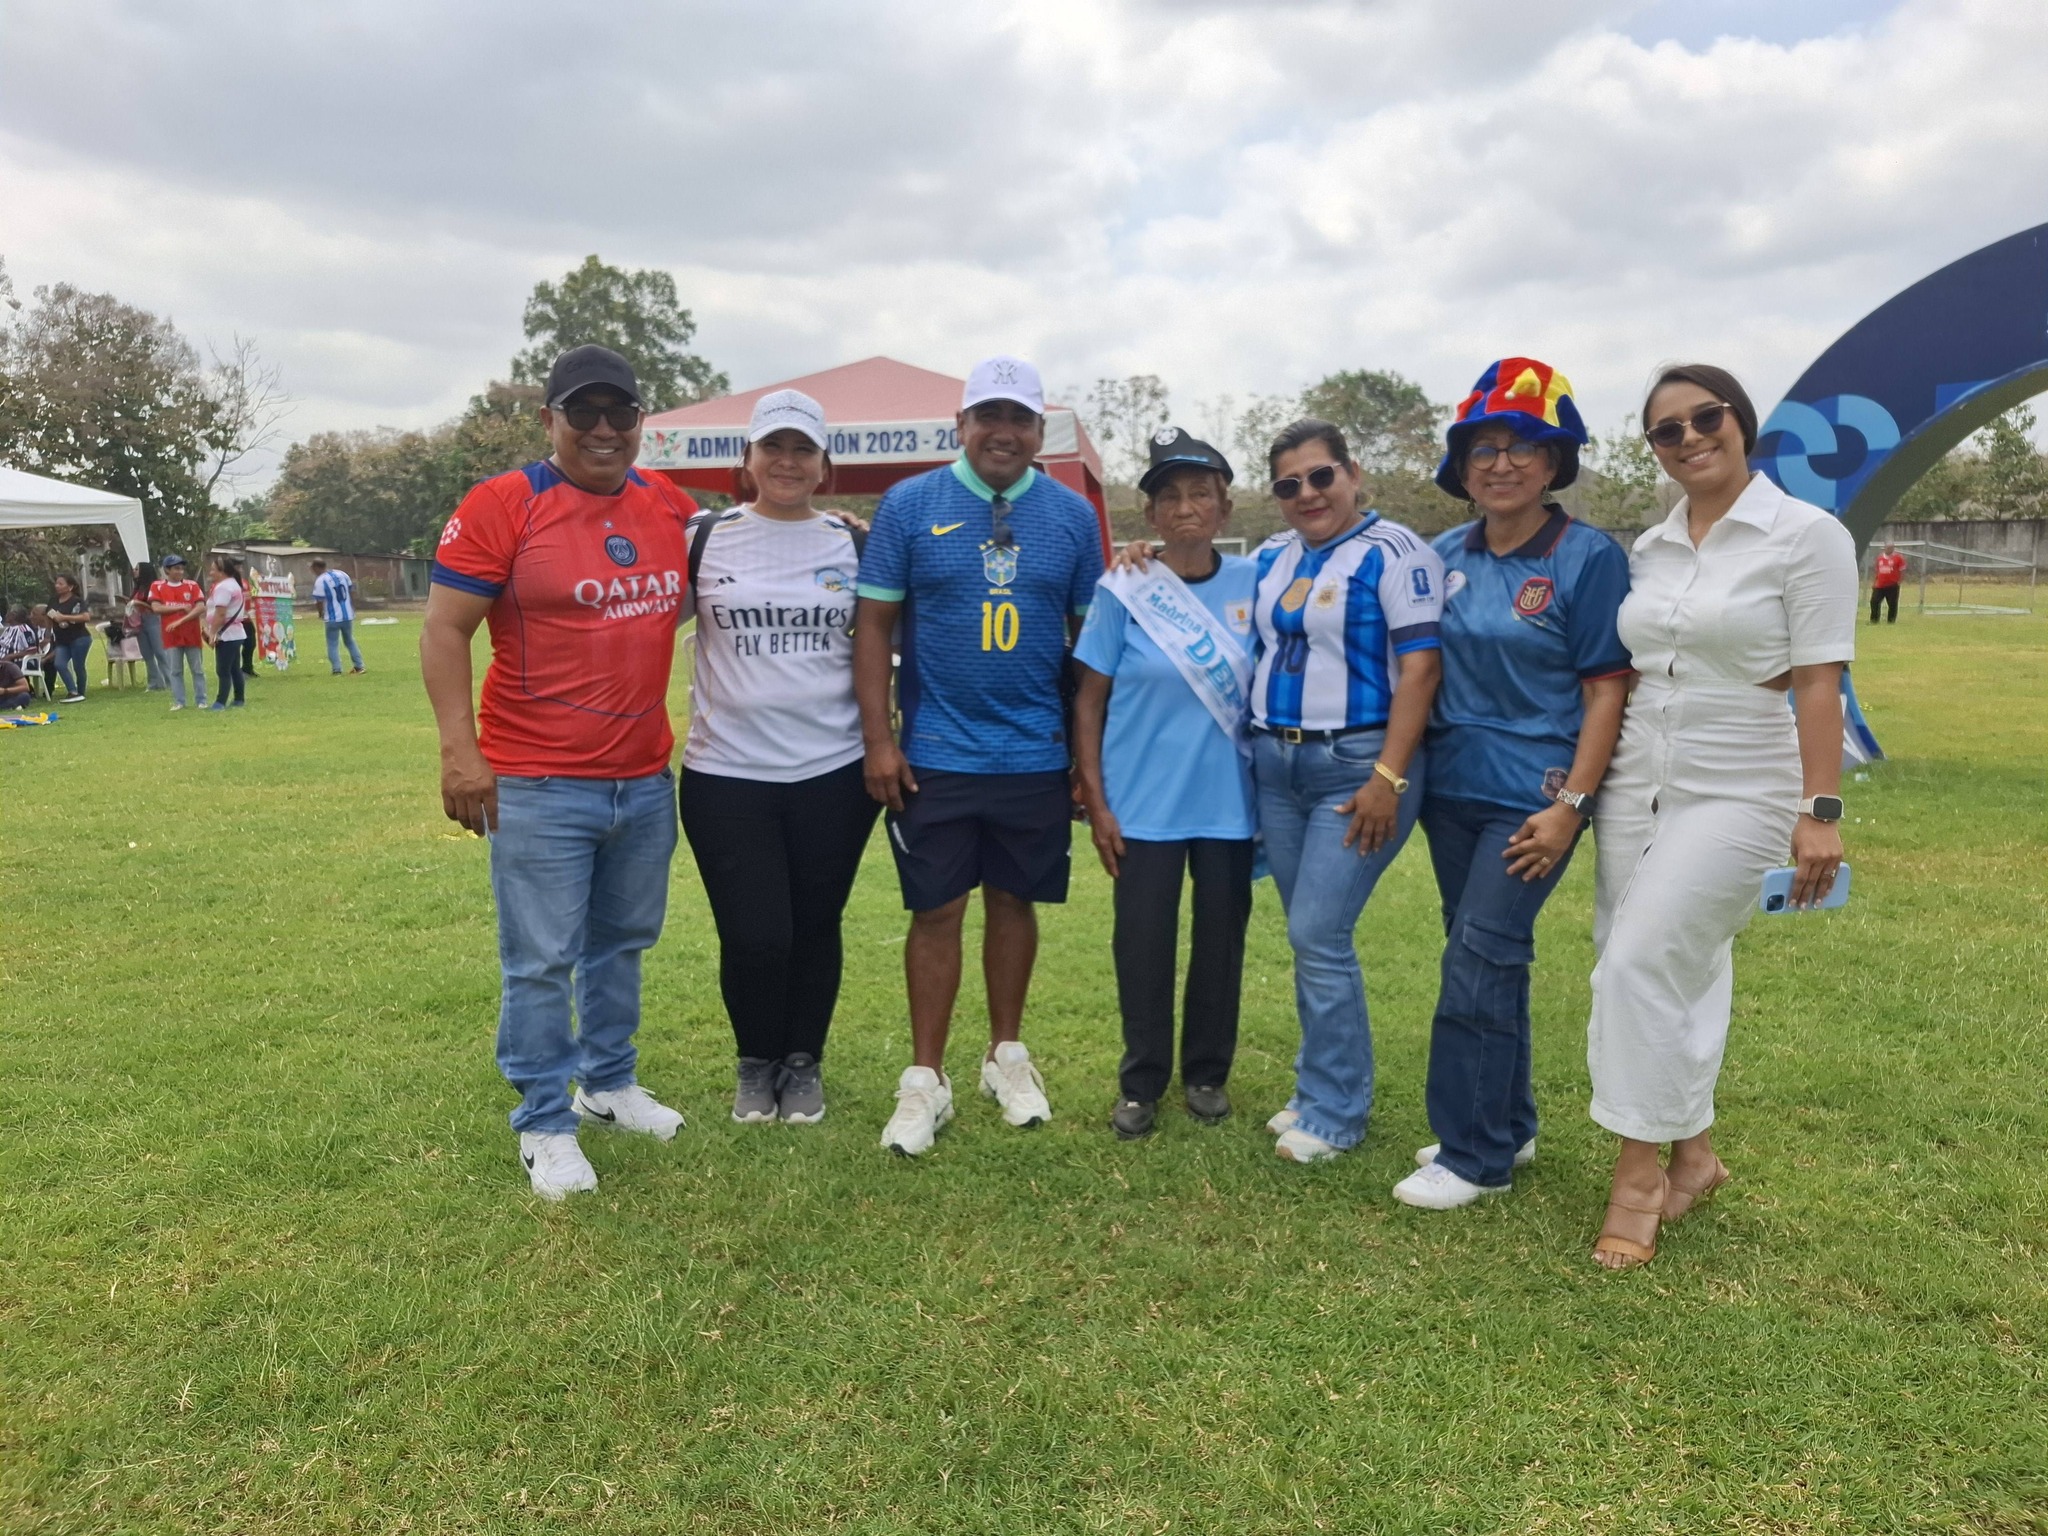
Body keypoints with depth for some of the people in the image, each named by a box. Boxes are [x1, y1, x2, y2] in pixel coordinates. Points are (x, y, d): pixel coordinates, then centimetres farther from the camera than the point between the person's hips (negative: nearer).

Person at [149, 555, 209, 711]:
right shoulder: (157, 586, 3)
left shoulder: (192, 585, 2)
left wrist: (180, 621, -16)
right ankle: (178, 702, 10)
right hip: (171, 636, 0)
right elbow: (156, 608, -8)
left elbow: (201, 607, -9)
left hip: (192, 634, 0)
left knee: (197, 669, 4)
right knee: (175, 671, 4)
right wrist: (181, 607, -13)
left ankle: (201, 701, 9)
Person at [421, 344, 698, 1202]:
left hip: (647, 779, 6)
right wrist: (459, 751, -17)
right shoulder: (501, 507, -10)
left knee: (622, 943, 19)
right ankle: (546, 1125, 19)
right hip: (537, 786, -5)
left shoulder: (670, 505, 7)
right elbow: (443, 631, -10)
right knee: (541, 962, 3)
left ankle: (611, 1083, 37)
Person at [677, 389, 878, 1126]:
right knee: (753, 937, -1)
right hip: (726, 774, -1)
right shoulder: (705, 537, 1)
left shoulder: (852, 544, 5)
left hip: (834, 773, 1)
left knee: (815, 927, 10)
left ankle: (804, 1063, 32)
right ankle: (756, 1062, 27)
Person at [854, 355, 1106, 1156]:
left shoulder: (1072, 515, 4)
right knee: (936, 911, 4)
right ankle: (925, 1077, 17)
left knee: (1014, 902, 13)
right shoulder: (909, 505, -2)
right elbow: (873, 623, -2)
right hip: (934, 754, -2)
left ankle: (1008, 1055, 30)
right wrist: (877, 738, -8)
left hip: (1038, 755, 2)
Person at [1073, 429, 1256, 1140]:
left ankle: (1207, 1073, 29)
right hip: (1143, 804, -2)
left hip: (1230, 801, 2)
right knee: (1142, 945, 5)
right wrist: (1095, 801, -7)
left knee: (1221, 939, 11)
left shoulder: (1254, 584, 1)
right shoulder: (1123, 591, -5)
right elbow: (1089, 702, -3)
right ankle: (1141, 1083, 22)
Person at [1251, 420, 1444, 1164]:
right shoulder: (1270, 559, 13)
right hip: (1275, 766, 7)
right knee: (1311, 938, 12)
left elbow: (1419, 666, -14)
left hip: (1355, 767, -6)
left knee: (1318, 935, -7)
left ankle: (1333, 1112, 8)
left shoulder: (1392, 552, -8)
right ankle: (1323, 1088, 25)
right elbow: (1253, 652, 24)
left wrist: (1388, 777, -20)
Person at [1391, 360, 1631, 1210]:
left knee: (1479, 960, -7)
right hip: (1451, 787, 6)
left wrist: (1570, 804, -16)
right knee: (1489, 958, 14)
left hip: (1530, 796, -6)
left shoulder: (1588, 557, -8)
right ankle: (1507, 1125, 30)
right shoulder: (1445, 556, 6)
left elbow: (1607, 691, -10)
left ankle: (1474, 1153, 7)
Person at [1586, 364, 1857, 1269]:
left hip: (1736, 794, -5)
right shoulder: (1648, 550, 9)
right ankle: (1693, 1157, 25)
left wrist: (1821, 810, -12)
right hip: (1634, 786, 5)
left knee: (1641, 964, -13)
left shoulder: (1807, 536, -5)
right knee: (1679, 973, 10)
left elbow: (1818, 683, -9)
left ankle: (1638, 1177, 0)